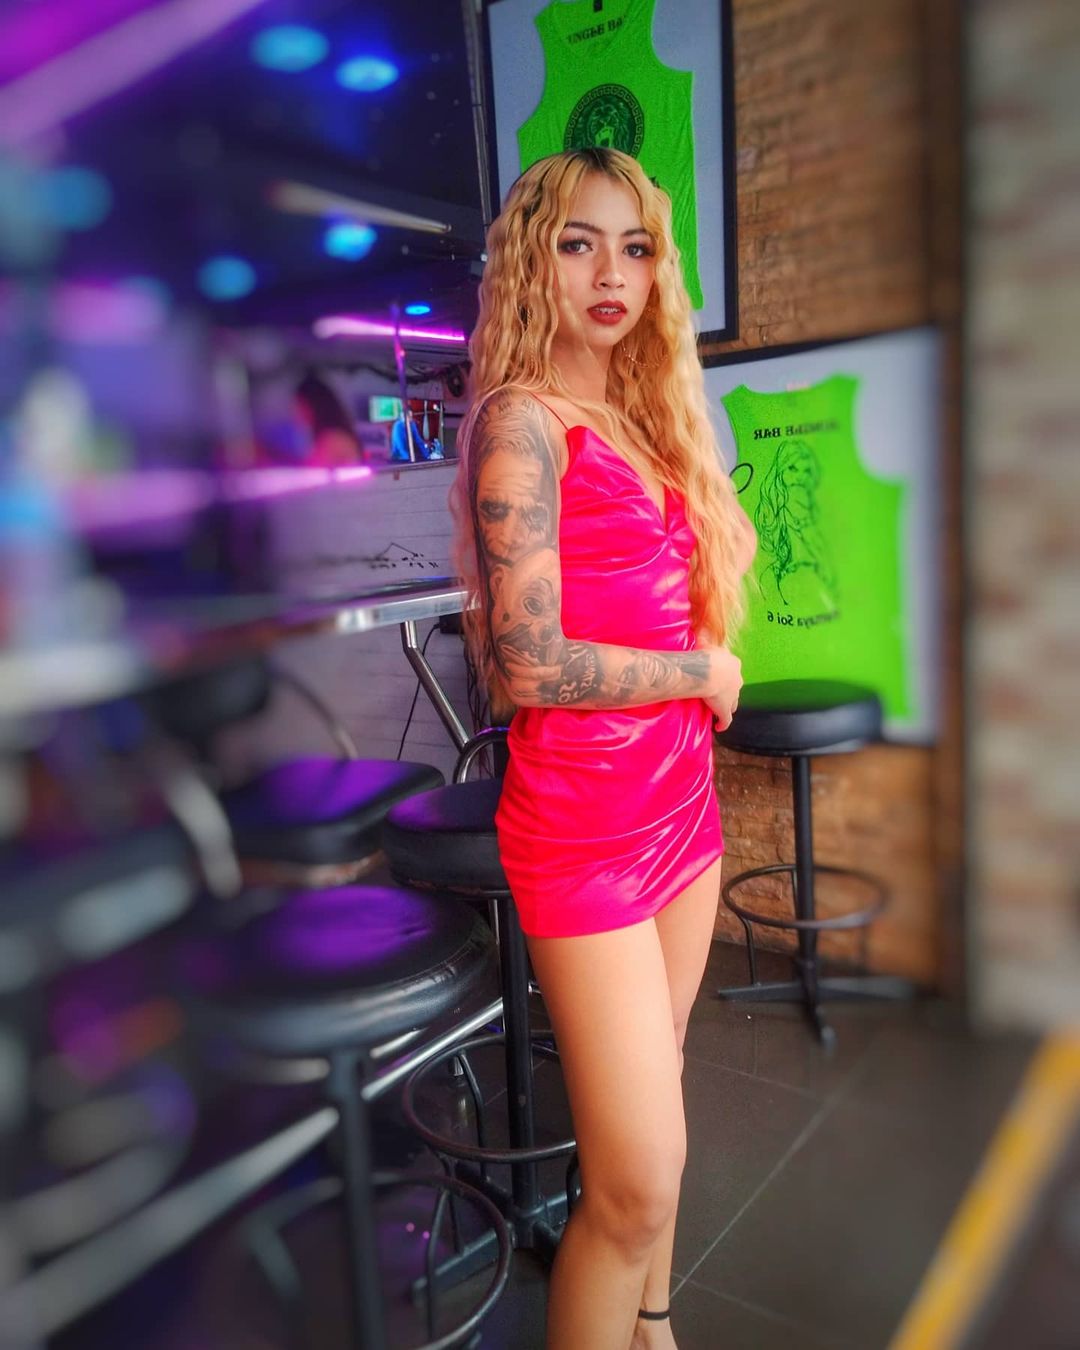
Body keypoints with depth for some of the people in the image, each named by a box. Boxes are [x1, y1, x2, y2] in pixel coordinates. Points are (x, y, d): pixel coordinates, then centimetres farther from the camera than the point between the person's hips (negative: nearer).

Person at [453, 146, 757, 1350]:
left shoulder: (644, 419, 12)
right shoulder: (523, 421, -12)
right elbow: (532, 665, -20)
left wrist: (701, 675, -1)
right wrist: (703, 672, -7)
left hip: (682, 794, 8)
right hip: (583, 821, -8)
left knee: (654, 1099, 22)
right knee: (639, 1182, -1)